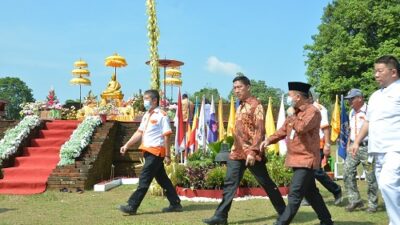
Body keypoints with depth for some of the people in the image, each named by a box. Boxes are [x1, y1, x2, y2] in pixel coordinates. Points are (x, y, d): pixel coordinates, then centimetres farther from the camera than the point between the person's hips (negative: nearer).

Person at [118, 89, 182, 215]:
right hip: (148, 151, 9)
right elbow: (139, 133, 14)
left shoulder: (161, 115, -10)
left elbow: (166, 136, -12)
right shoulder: (146, 115, 14)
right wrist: (127, 145, 5)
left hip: (156, 151, -9)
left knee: (144, 179, -8)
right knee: (162, 179, 13)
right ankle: (175, 204, 21)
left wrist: (167, 155, -14)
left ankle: (132, 206, -5)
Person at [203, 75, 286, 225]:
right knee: (230, 183, 3)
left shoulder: (255, 105, -10)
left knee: (266, 183, 4)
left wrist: (253, 151, -24)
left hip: (251, 153, -7)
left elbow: (260, 130, -17)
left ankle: (283, 213, 18)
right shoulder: (241, 106, 15)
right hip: (238, 153, 7)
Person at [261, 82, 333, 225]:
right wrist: (269, 140, 3)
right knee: (311, 193, 14)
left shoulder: (313, 112, -12)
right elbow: (283, 130, 18)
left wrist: (292, 120, -8)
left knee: (295, 194, -10)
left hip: (306, 160, -9)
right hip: (297, 159, 9)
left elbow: (301, 127, -28)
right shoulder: (295, 113, 17)